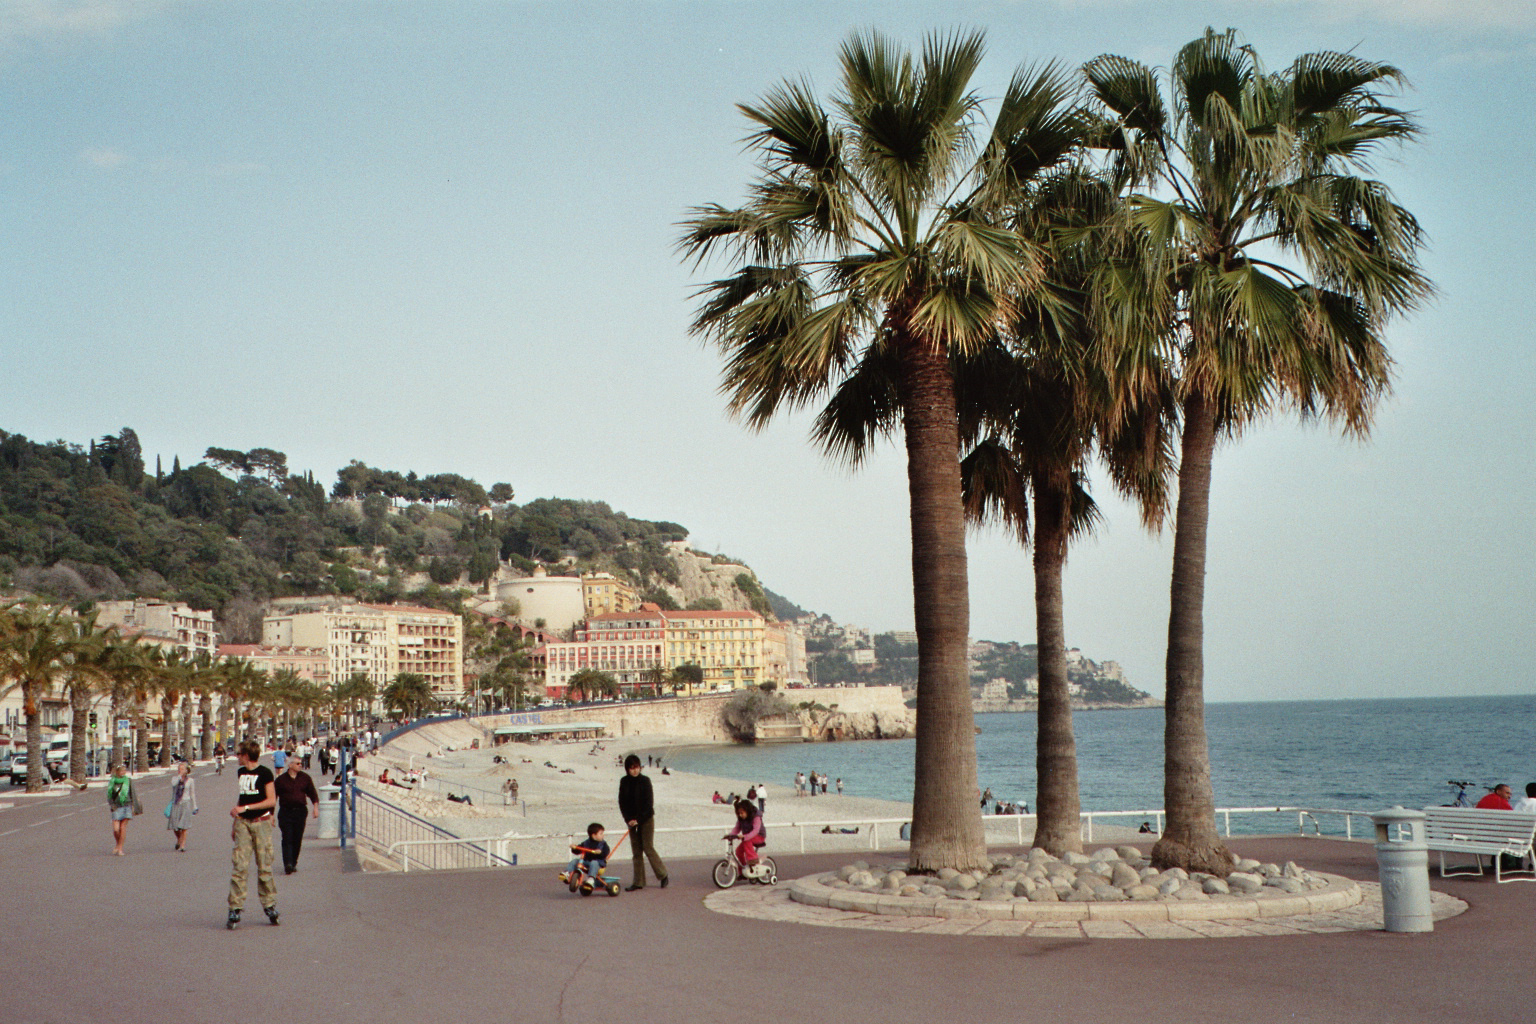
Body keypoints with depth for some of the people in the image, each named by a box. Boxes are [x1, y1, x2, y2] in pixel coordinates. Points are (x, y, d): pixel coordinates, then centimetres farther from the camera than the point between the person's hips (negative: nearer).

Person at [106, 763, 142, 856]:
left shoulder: (128, 781, 3)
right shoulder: (112, 782, 4)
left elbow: (133, 794, 6)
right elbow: (109, 796, 9)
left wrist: (133, 807, 1)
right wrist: (112, 805, -6)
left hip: (126, 806, 0)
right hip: (116, 807, 0)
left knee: (123, 827, -3)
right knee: (116, 829, -8)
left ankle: (120, 848, 6)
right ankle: (117, 845, 19)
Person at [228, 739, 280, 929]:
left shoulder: (265, 773, -5)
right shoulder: (240, 773, 14)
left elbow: (271, 801, -10)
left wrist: (245, 808, -16)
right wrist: (234, 822, 18)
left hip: (261, 822, -4)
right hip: (243, 823, 4)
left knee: (264, 866, 1)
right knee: (240, 866, -5)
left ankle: (270, 905, 12)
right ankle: (235, 909, -7)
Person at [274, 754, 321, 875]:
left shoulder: (305, 778, 8)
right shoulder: (281, 779, 1)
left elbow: (312, 792, 12)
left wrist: (316, 806, -2)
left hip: (300, 811, 3)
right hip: (285, 812, -3)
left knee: (297, 839, 5)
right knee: (287, 838, -12)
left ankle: (293, 863, 18)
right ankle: (288, 864, -20)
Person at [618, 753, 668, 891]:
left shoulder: (645, 781, -9)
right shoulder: (624, 782, 2)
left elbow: (649, 802, -11)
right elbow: (622, 802, 4)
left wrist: (639, 819, -15)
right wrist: (628, 819, -7)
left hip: (646, 819, -4)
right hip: (632, 821, 4)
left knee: (648, 848, -6)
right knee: (636, 851, 4)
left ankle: (663, 875, 11)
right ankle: (638, 882, 8)